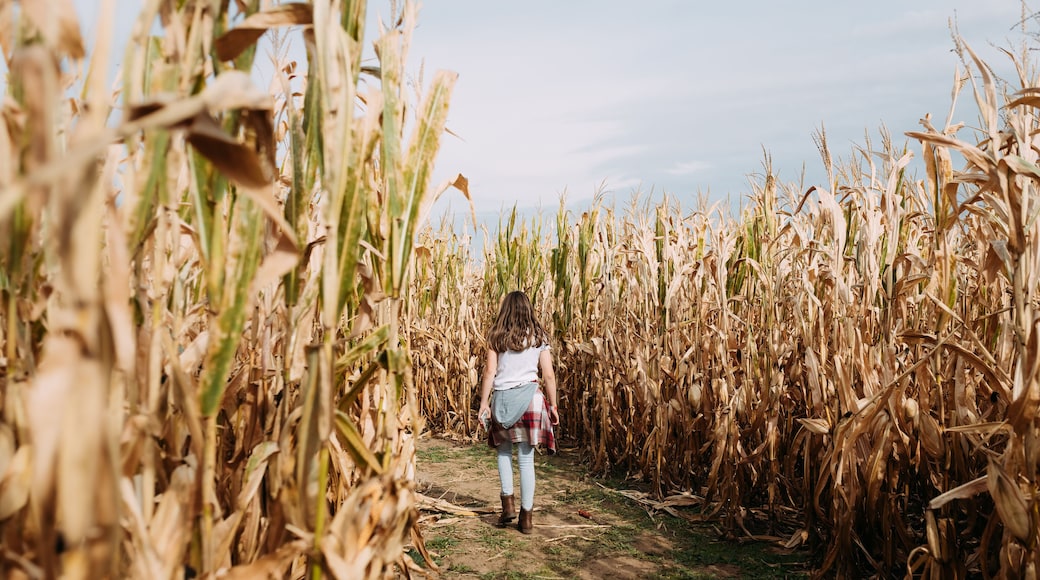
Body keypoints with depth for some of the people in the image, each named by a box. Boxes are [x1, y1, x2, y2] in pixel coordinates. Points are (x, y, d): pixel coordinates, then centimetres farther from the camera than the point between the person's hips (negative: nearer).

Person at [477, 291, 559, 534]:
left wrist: (483, 402, 3)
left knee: (504, 450, 22)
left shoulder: (496, 336, 2)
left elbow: (490, 372, -3)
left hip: (502, 398, 0)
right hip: (529, 397, 0)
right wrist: (553, 405, 8)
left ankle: (508, 501, 10)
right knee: (526, 458, 6)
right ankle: (526, 516, 11)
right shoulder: (539, 336, 3)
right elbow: (548, 375, 1)